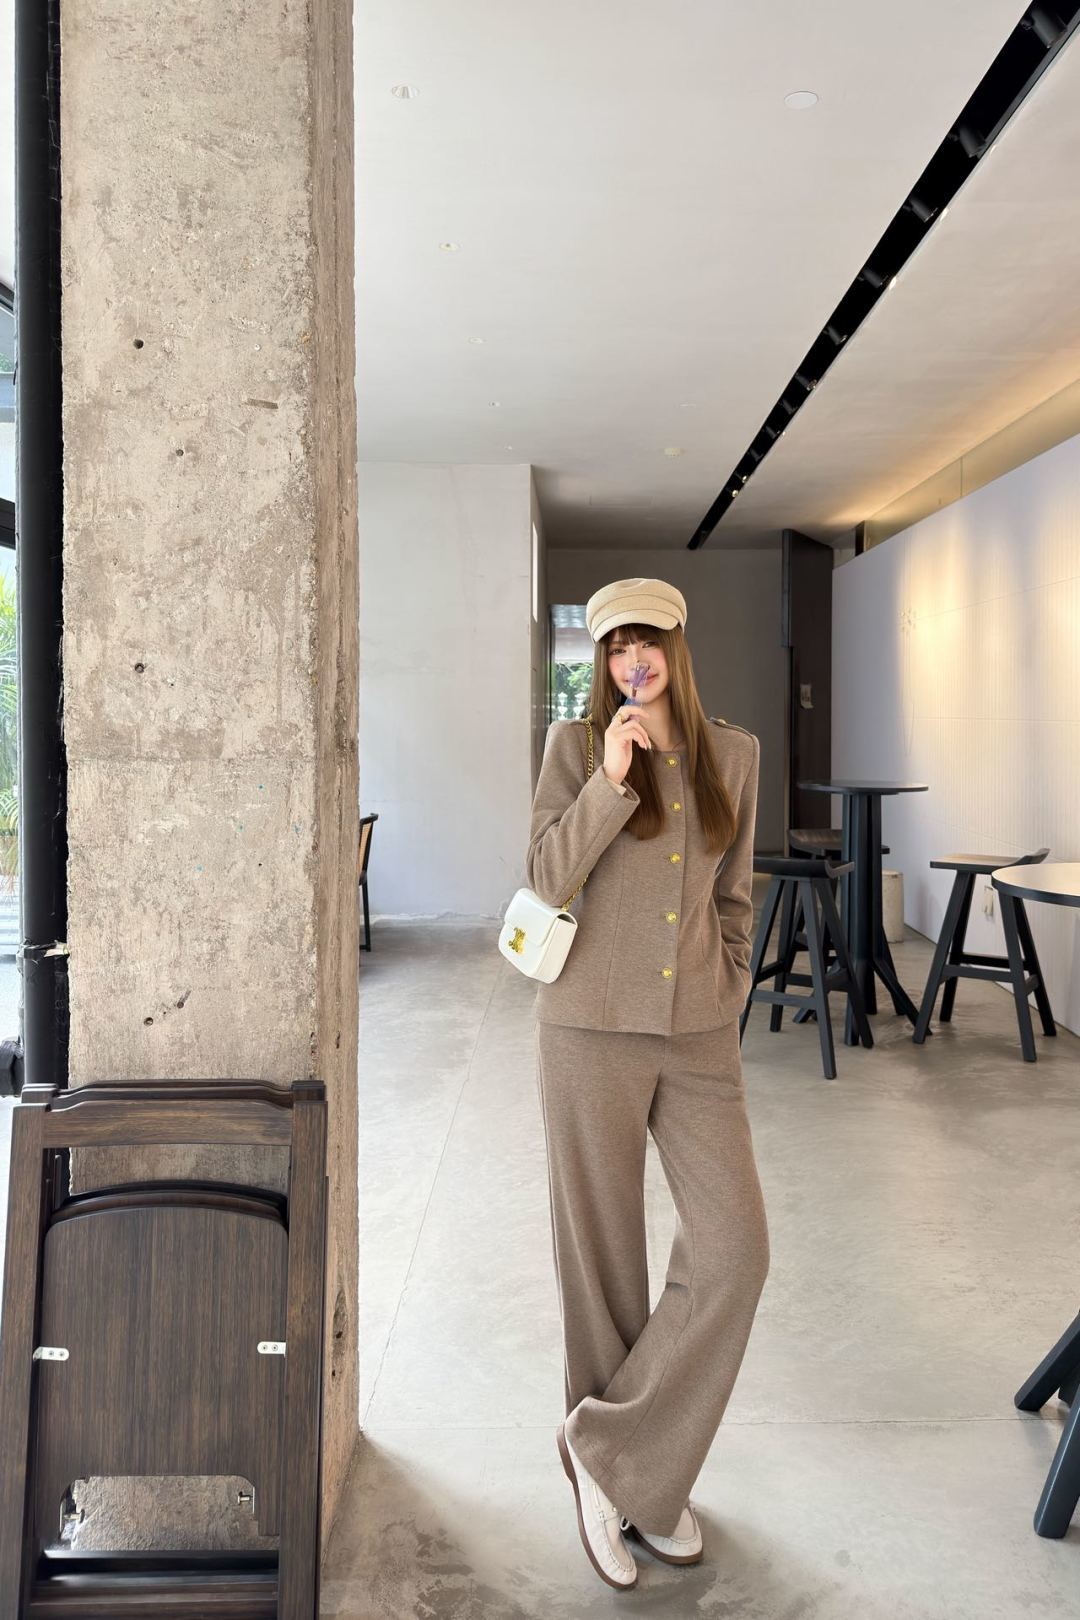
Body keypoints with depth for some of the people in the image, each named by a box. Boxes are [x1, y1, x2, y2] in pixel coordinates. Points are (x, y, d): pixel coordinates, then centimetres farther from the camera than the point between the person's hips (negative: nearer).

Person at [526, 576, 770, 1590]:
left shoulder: (734, 754, 8)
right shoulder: (575, 745, -1)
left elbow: (735, 895, 15)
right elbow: (546, 879, -9)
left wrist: (728, 992, 9)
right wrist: (611, 778, -18)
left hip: (698, 1032, 3)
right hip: (593, 1028, -3)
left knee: (734, 1251, -3)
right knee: (602, 1256, 7)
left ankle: (621, 1453, 16)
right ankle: (617, 1478, 28)